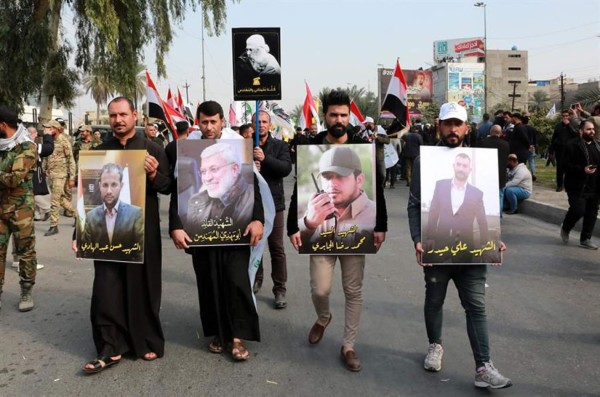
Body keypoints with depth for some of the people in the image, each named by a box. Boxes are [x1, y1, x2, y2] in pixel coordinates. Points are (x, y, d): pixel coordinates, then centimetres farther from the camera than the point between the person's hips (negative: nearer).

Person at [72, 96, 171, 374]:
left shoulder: (152, 150, -1)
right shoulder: (98, 152, 5)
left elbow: (167, 188, 0)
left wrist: (153, 174, -21)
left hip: (143, 231, -2)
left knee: (143, 287, 7)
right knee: (106, 290, 0)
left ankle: (148, 342, 22)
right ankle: (110, 349, 8)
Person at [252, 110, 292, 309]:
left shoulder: (280, 146, 1)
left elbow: (286, 168, -13)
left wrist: (265, 158, -25)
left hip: (273, 202, -2)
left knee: (277, 248, -1)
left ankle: (280, 289, 5)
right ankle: (255, 280, 31)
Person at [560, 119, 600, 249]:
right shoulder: (573, 145, -9)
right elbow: (566, 164, -15)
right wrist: (582, 169, -26)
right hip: (577, 186, -7)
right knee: (578, 210, -12)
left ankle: (585, 239, 20)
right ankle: (565, 229, 17)